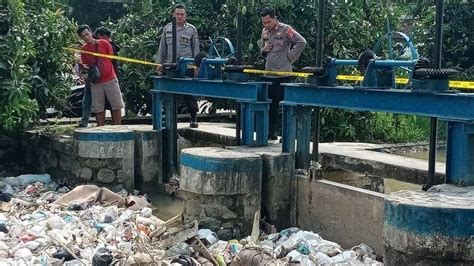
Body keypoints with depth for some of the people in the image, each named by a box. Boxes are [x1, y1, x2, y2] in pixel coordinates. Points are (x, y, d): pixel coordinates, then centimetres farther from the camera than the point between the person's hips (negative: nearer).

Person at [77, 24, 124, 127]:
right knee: (98, 108, 3)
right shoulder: (83, 49, 2)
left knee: (116, 105, 3)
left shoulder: (104, 43, -4)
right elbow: (85, 66, 7)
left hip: (110, 79, -1)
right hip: (96, 83, 1)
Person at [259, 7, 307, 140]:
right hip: (268, 74, 7)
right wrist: (264, 50, 3)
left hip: (283, 74, -7)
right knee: (270, 105, 10)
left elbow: (302, 42, -13)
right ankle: (272, 132, 19)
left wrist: (290, 57, -10)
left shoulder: (285, 29, -8)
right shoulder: (264, 32, 13)